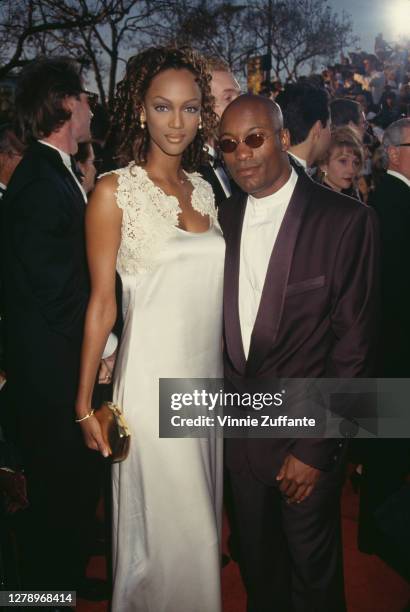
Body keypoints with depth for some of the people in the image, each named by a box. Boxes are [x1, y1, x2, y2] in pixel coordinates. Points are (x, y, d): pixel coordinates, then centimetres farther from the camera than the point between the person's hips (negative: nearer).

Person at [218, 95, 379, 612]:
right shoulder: (226, 218, 3)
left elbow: (354, 345, -14)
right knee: (257, 567, 23)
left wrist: (314, 448, -14)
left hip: (308, 433, -4)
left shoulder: (346, 220, -14)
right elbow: (223, 320, 7)